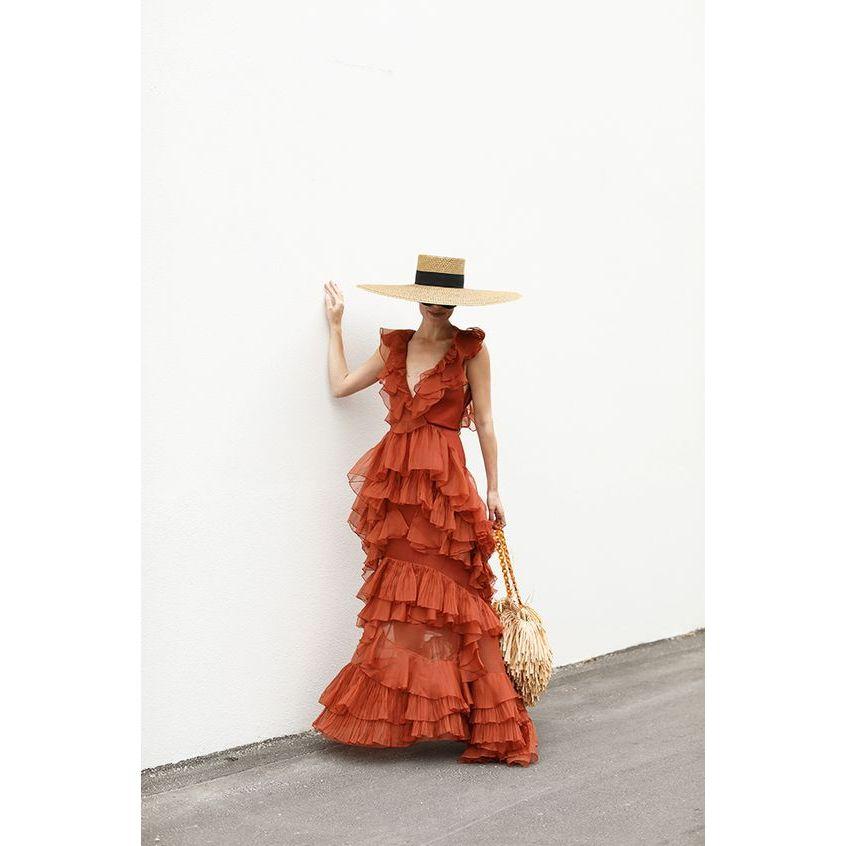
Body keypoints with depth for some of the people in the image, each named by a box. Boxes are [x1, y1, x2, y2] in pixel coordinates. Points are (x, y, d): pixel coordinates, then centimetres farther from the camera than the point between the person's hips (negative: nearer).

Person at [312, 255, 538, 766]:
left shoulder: (471, 350, -1)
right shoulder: (394, 346, 11)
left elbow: (485, 424, 1)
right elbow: (341, 384, 14)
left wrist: (494, 490, -1)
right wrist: (336, 325, 20)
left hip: (446, 484, -4)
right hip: (395, 485, 4)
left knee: (446, 602, -4)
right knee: (399, 602, 6)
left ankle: (494, 729, 4)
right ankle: (394, 717, 15)